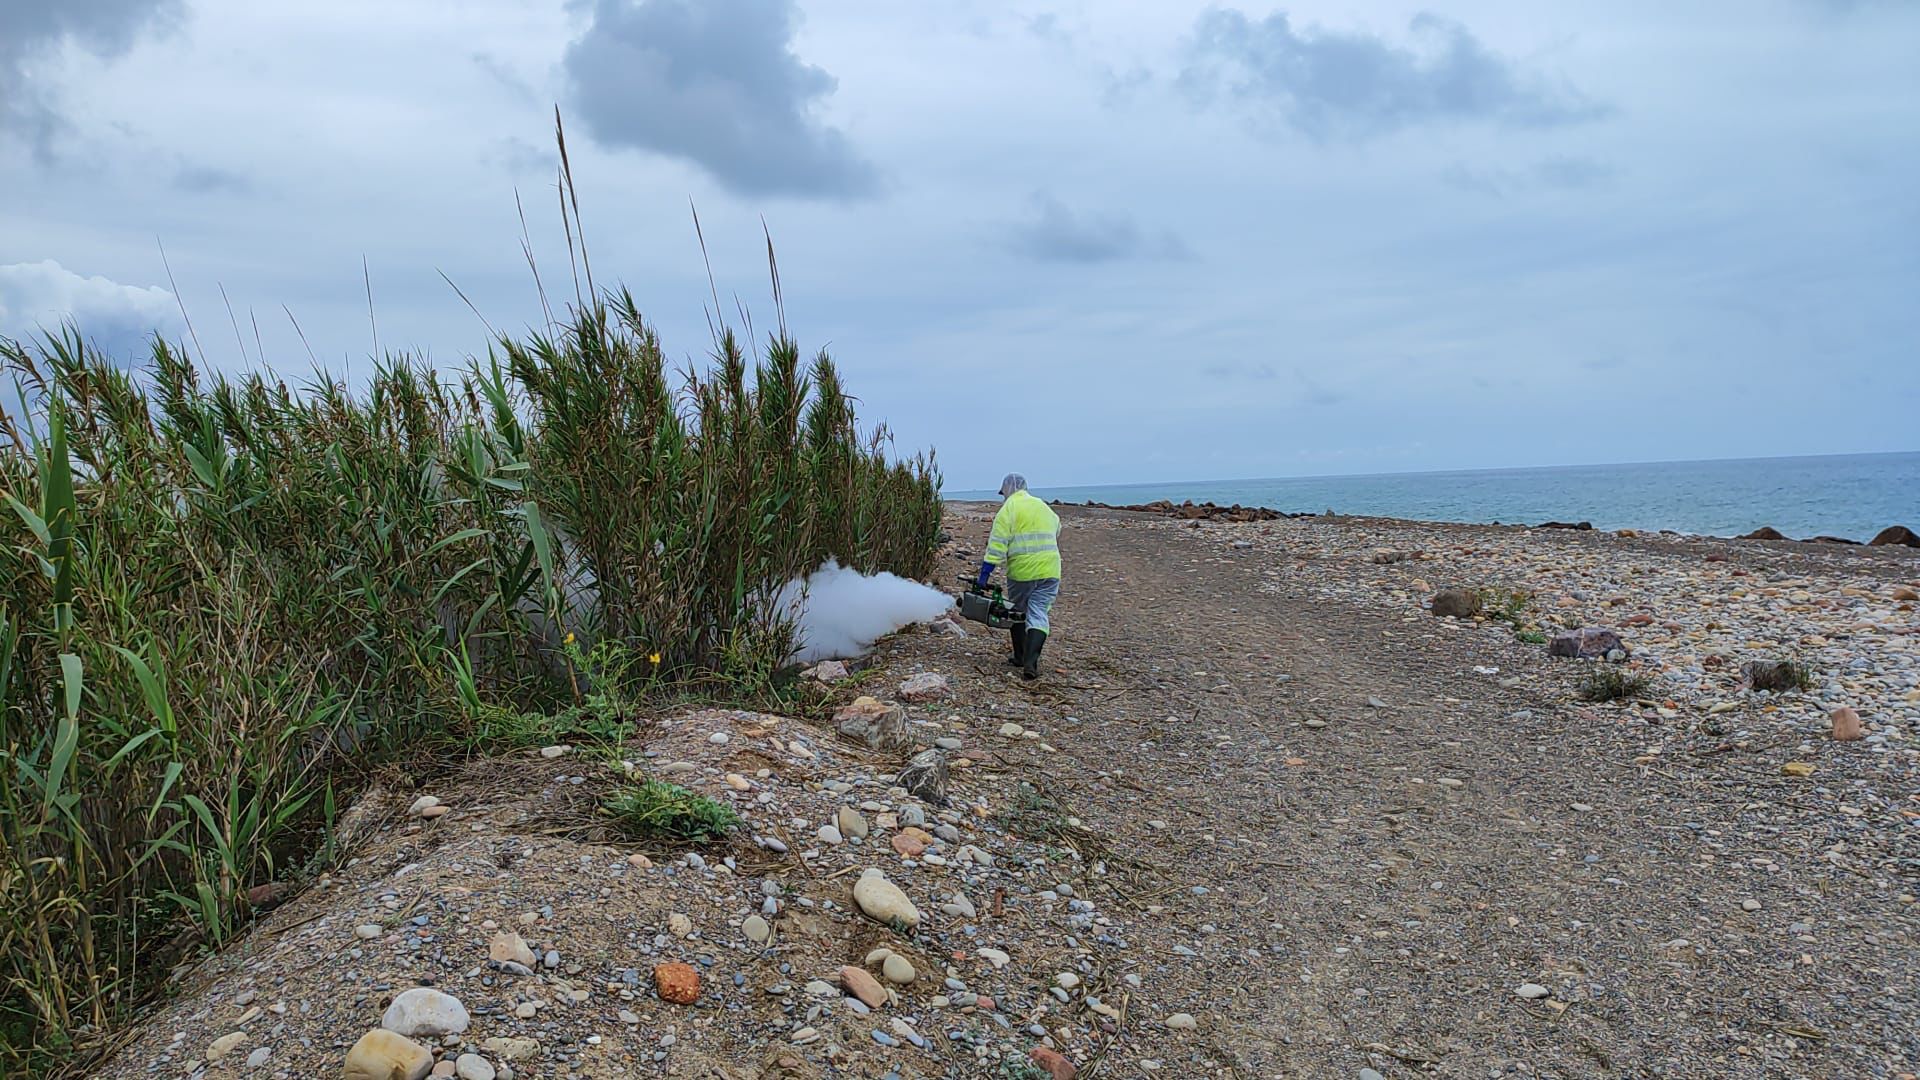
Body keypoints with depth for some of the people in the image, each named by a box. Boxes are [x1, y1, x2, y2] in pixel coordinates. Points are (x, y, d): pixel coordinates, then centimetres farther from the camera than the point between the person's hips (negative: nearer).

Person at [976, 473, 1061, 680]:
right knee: (1039, 615, 1)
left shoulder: (1008, 509, -3)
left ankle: (1020, 657, 27)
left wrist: (985, 573, -11)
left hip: (1021, 571, -3)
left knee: (1018, 614, 16)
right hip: (1049, 571, 4)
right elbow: (1056, 536, 22)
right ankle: (1031, 662, -14)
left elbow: (997, 545, -11)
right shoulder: (1045, 508, 16)